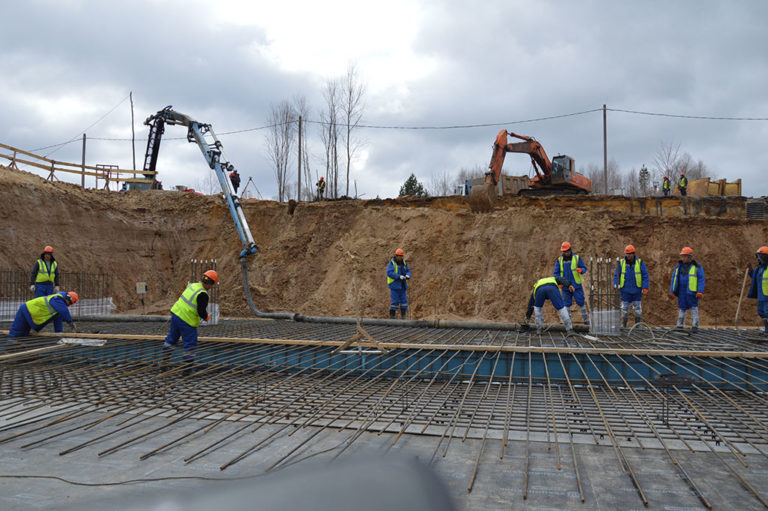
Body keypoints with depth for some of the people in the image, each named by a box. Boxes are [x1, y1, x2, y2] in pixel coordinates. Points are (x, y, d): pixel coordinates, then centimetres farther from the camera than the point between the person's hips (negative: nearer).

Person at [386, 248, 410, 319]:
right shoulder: (391, 263, -10)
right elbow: (389, 273, -21)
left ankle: (403, 316, 11)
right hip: (394, 286, -6)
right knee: (395, 301, -6)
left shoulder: (404, 263, 9)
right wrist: (399, 276, -29)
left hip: (402, 286, 6)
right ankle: (391, 316, 3)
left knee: (404, 301, 3)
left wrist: (407, 275, -16)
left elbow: (408, 271, 8)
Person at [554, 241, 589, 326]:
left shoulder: (577, 258, 0)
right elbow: (556, 273, 7)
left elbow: (584, 268, 1)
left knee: (581, 302, -2)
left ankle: (586, 320, 8)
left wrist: (581, 270, -23)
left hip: (577, 285, -2)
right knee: (567, 304, 4)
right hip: (565, 287, 2)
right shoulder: (559, 260, 6)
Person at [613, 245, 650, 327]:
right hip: (625, 291, 1)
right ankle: (623, 326, 11)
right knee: (625, 309, 4)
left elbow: (645, 276, 1)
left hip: (637, 291, 0)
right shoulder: (621, 263, 2)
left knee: (637, 309, 3)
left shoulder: (640, 262, 0)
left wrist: (645, 288, -7)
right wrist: (616, 285, -10)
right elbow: (616, 275, 5)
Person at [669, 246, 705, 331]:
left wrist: (700, 292, -14)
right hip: (681, 292, 4)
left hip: (692, 292, -4)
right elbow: (674, 279, 14)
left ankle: (694, 326, 8)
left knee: (694, 308, 2)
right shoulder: (678, 266, 11)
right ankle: (680, 325, 18)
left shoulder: (697, 267, -3)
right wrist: (672, 291, 9)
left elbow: (701, 280, -6)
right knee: (682, 309, 11)